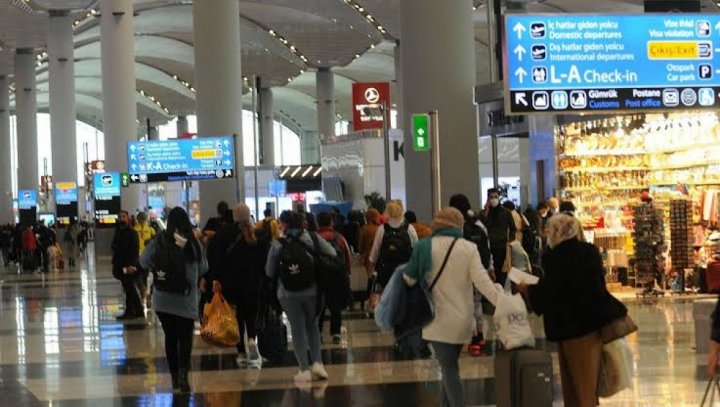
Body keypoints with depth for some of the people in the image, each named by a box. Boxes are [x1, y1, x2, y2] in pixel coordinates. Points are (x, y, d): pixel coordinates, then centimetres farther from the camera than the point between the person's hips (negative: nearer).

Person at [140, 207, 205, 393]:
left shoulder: (159, 240, -5)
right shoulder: (193, 242, -4)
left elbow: (144, 262, -5)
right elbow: (203, 268, 4)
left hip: (164, 298, 1)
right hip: (187, 298, -1)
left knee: (170, 336, 11)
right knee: (185, 336, 2)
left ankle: (175, 376, 17)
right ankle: (183, 372, -19)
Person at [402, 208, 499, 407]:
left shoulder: (425, 247, -7)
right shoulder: (469, 248, -4)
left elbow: (409, 279, -1)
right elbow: (481, 280, -12)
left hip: (439, 319, -3)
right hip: (462, 318, 3)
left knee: (449, 368, -4)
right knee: (450, 364, 20)